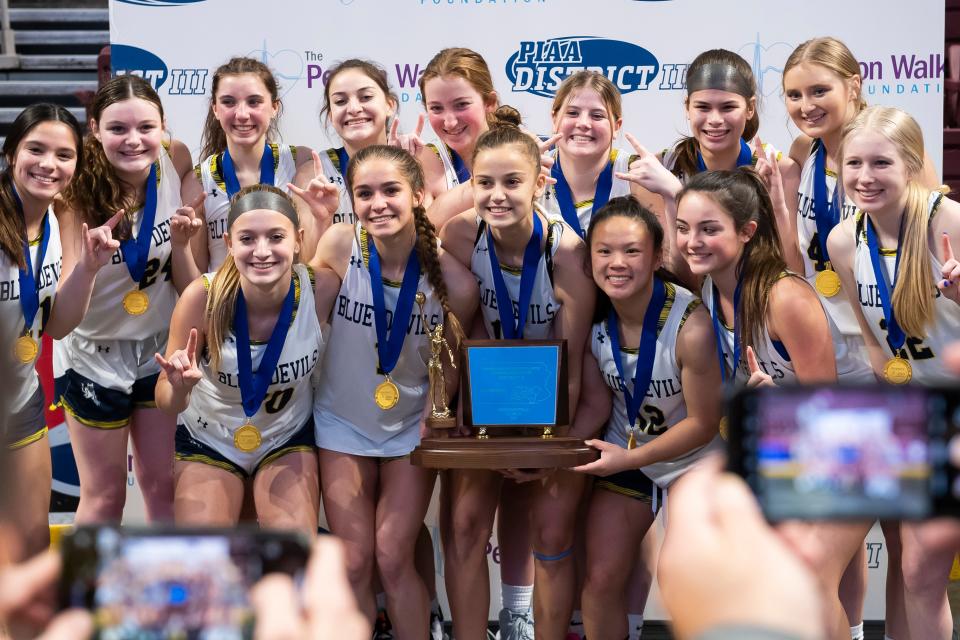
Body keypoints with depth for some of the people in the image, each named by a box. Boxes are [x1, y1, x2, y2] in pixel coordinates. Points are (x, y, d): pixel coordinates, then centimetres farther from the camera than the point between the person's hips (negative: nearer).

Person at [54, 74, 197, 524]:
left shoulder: (175, 162, -15)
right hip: (95, 355, -3)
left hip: (160, 347, 3)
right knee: (105, 495, 9)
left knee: (163, 486, 13)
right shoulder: (78, 189, -23)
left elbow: (188, 284, -8)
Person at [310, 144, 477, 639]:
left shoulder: (451, 280, -21)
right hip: (343, 421, 1)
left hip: (411, 426, -1)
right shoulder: (339, 246, -20)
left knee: (393, 557, -3)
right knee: (354, 562, 2)